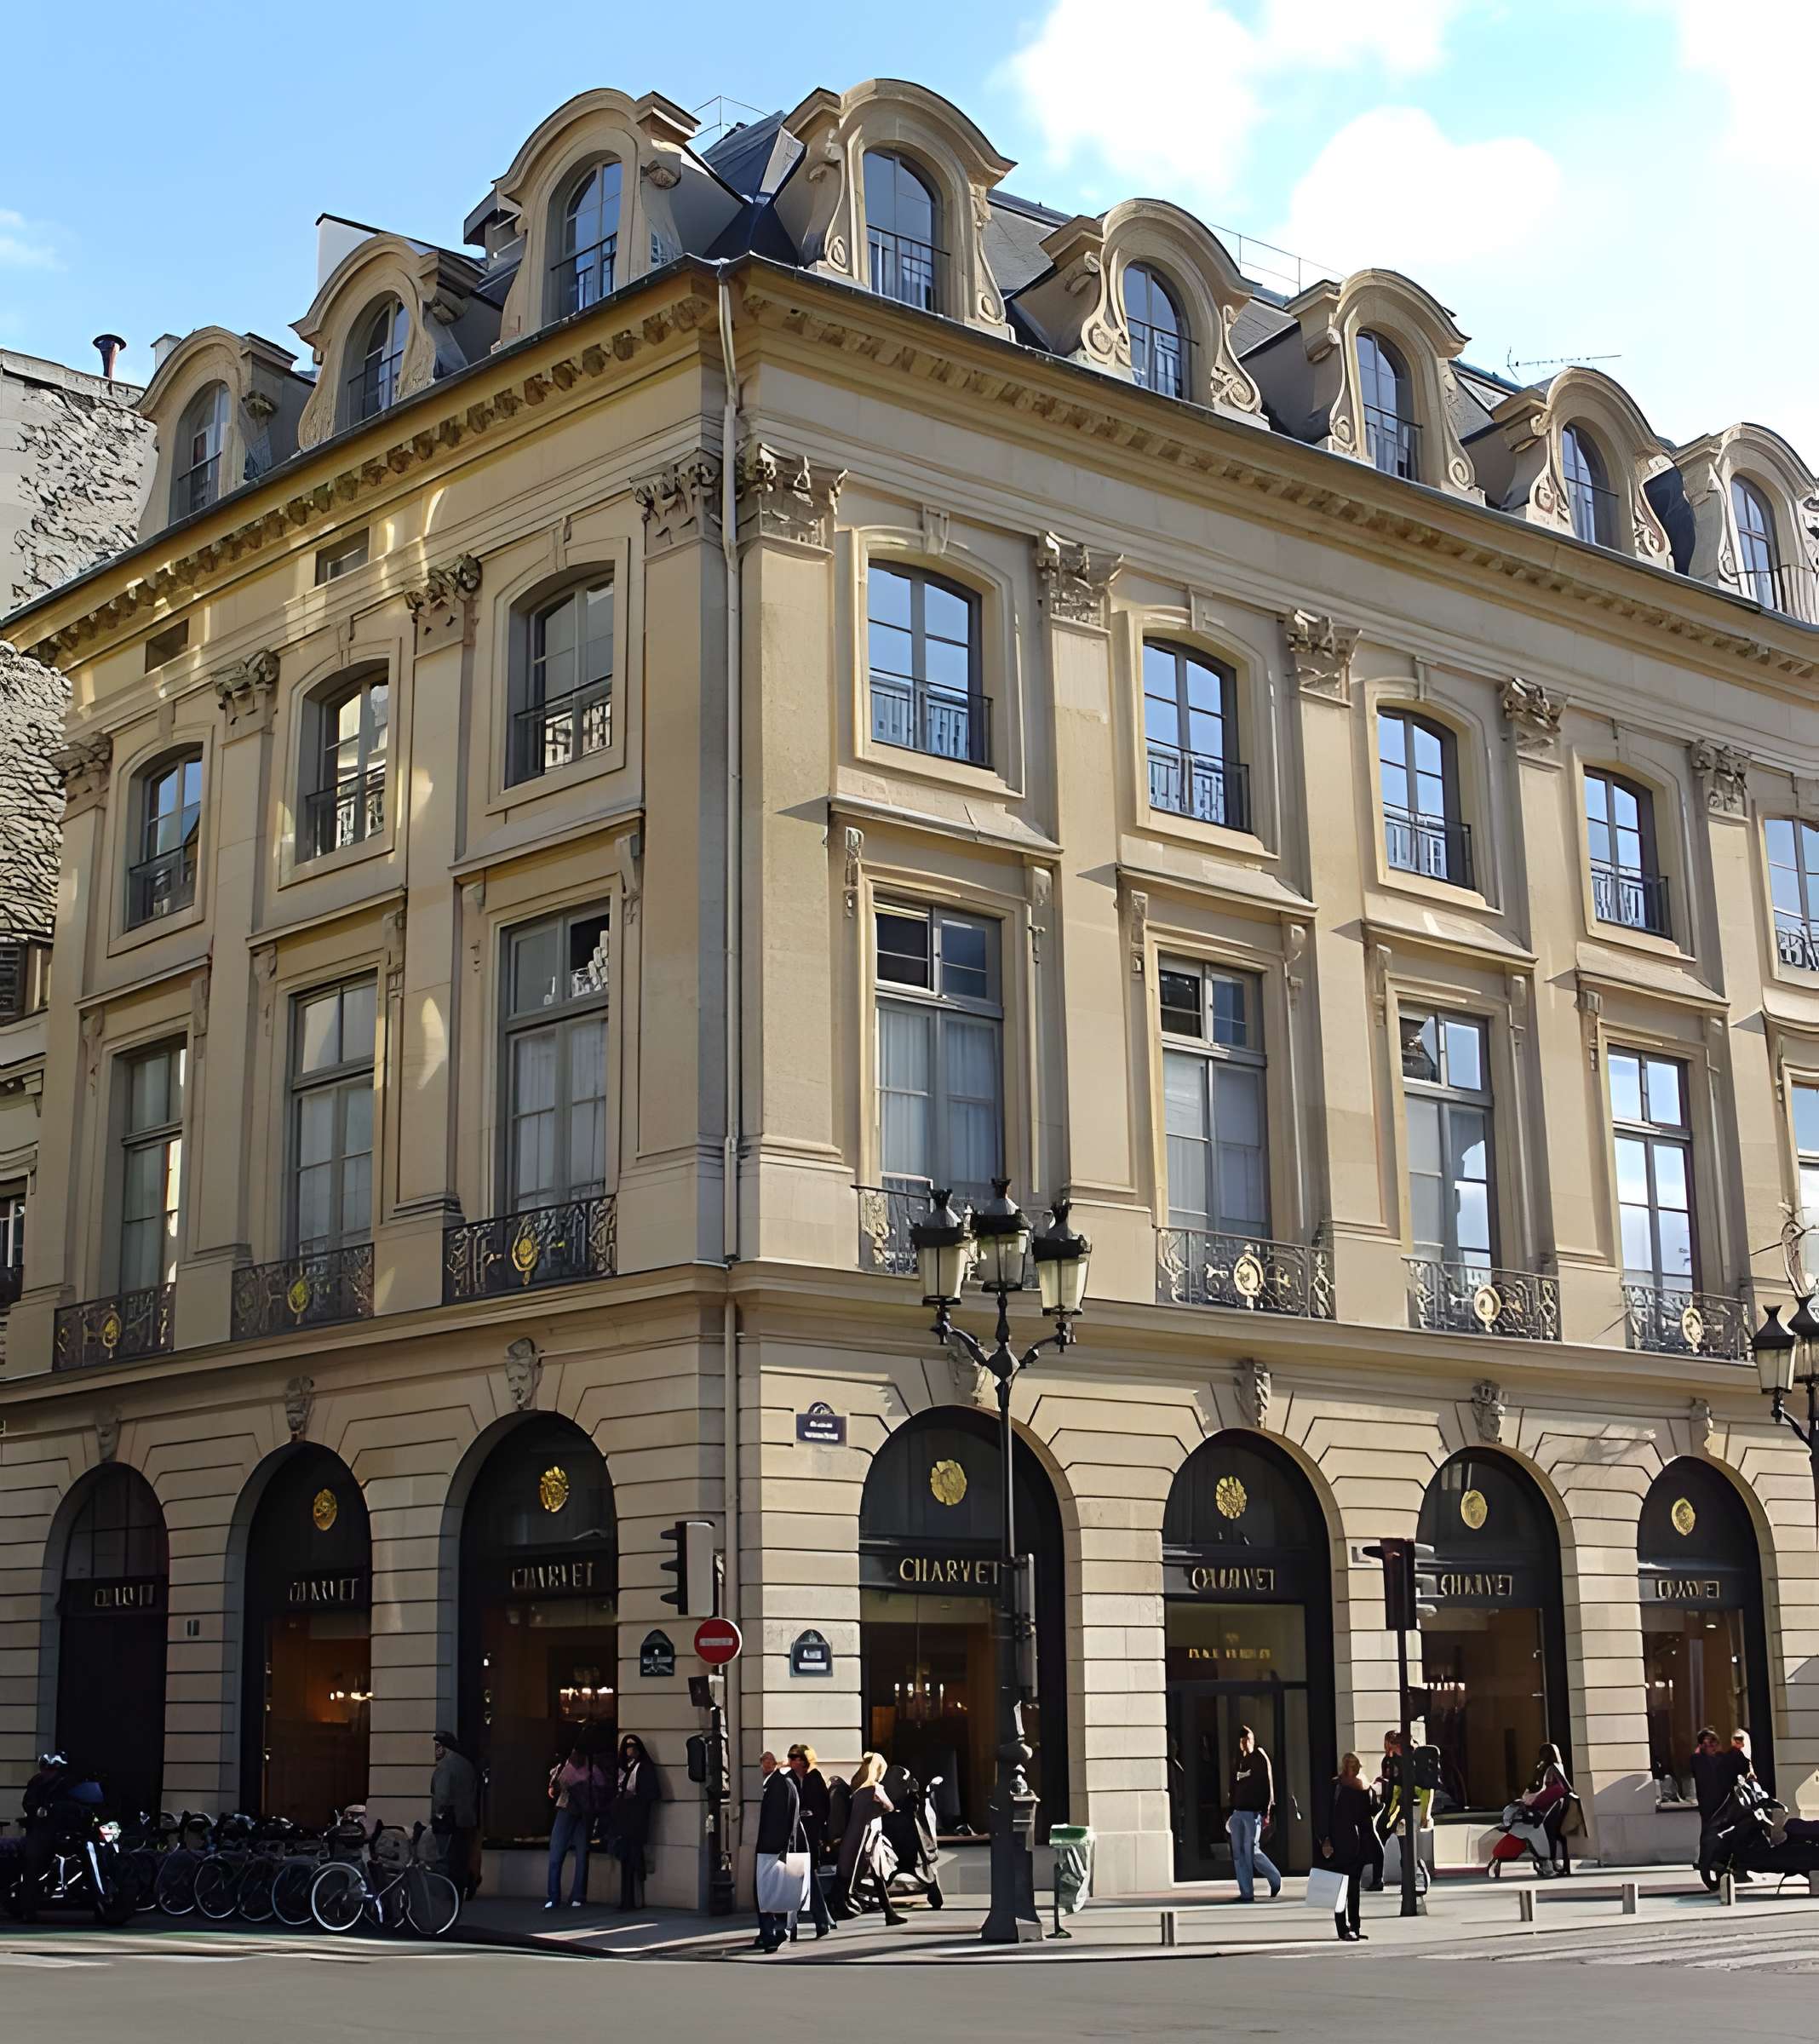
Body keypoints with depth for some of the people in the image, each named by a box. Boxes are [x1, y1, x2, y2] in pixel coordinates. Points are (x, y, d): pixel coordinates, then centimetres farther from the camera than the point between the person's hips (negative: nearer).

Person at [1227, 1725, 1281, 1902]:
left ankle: (1276, 1880, 13)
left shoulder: (1260, 1759, -3)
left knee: (1252, 1851, -8)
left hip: (1253, 1812, -6)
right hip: (1238, 1812, 6)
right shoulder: (1237, 1762, 15)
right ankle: (1246, 1893, 5)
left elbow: (1268, 1786, -8)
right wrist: (1231, 1811, 14)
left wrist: (1266, 1812, -14)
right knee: (1238, 1853, 2)